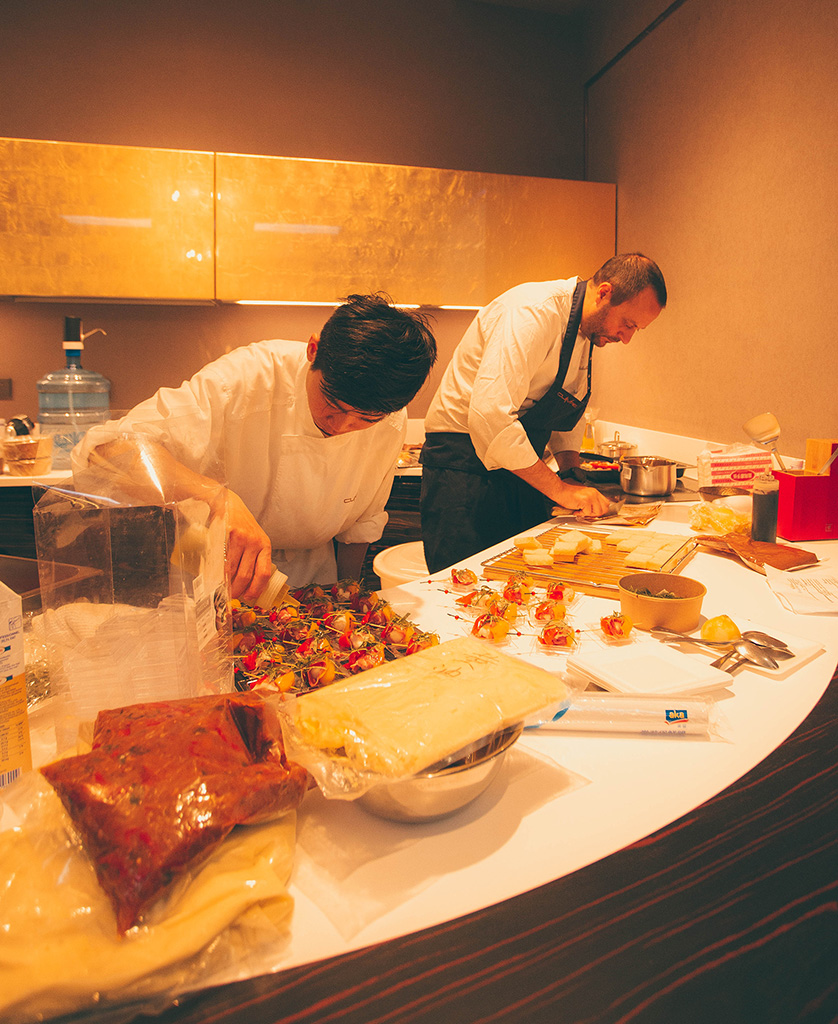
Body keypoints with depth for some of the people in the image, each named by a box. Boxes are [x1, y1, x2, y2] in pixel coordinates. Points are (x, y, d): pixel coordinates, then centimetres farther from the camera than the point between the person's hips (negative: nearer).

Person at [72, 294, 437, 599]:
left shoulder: (390, 425, -14)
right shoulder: (244, 379, -28)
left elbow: (361, 523, 4)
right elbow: (103, 452, -38)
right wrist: (215, 496, -52)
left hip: (309, 577, 4)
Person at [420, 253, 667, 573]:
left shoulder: (589, 332, 9)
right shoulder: (534, 312, -21)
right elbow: (490, 416, -32)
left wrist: (573, 476, 3)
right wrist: (558, 488, -25)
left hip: (519, 471, 9)